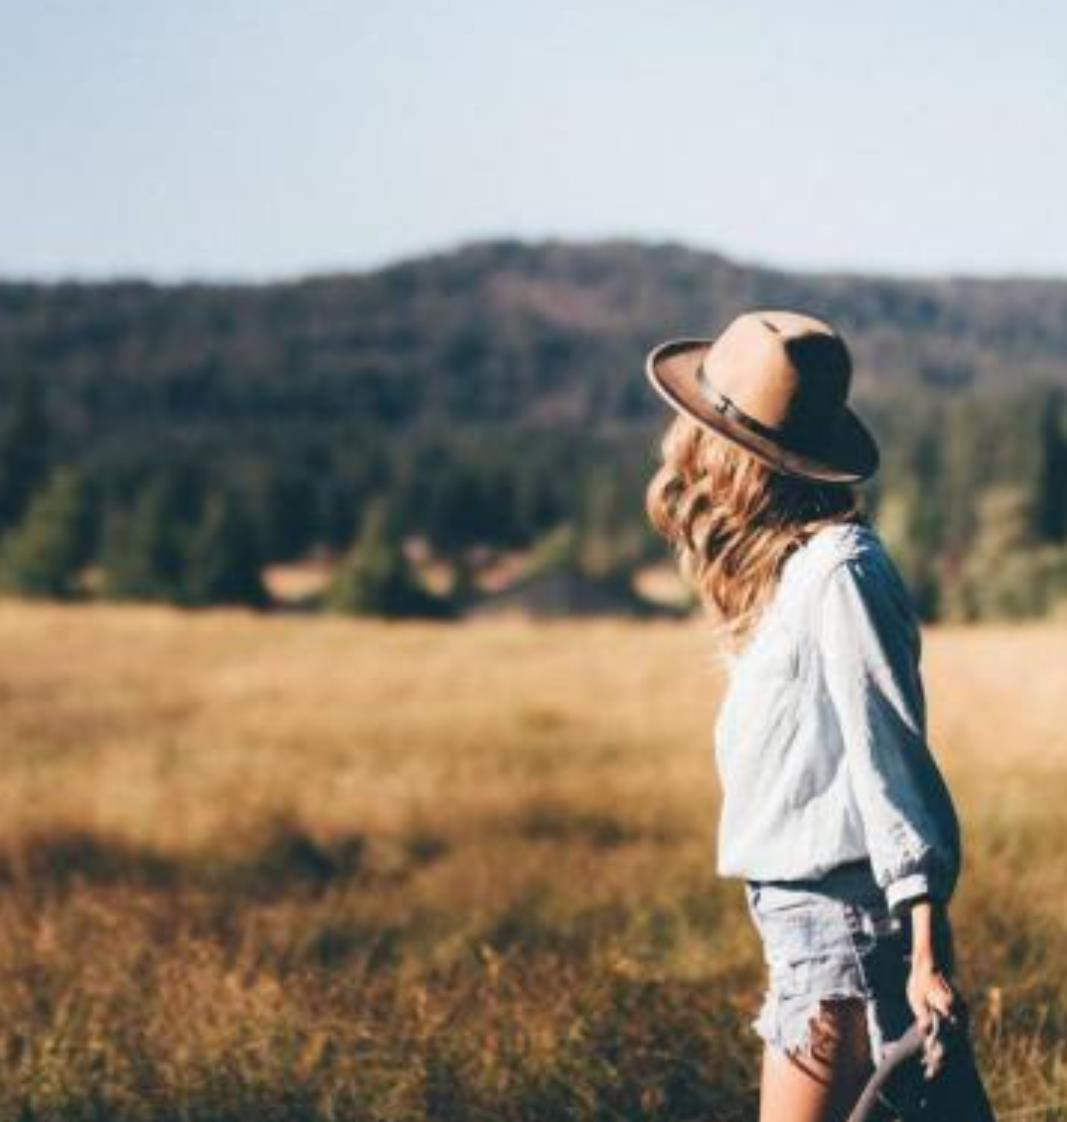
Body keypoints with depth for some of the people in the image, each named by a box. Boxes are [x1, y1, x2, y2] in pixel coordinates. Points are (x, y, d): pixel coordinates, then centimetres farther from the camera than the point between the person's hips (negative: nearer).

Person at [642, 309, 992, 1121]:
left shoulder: (838, 572, -15)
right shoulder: (787, 569, 14)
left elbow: (894, 763, -18)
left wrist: (928, 952, -20)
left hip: (844, 921, -9)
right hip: (806, 918, 9)